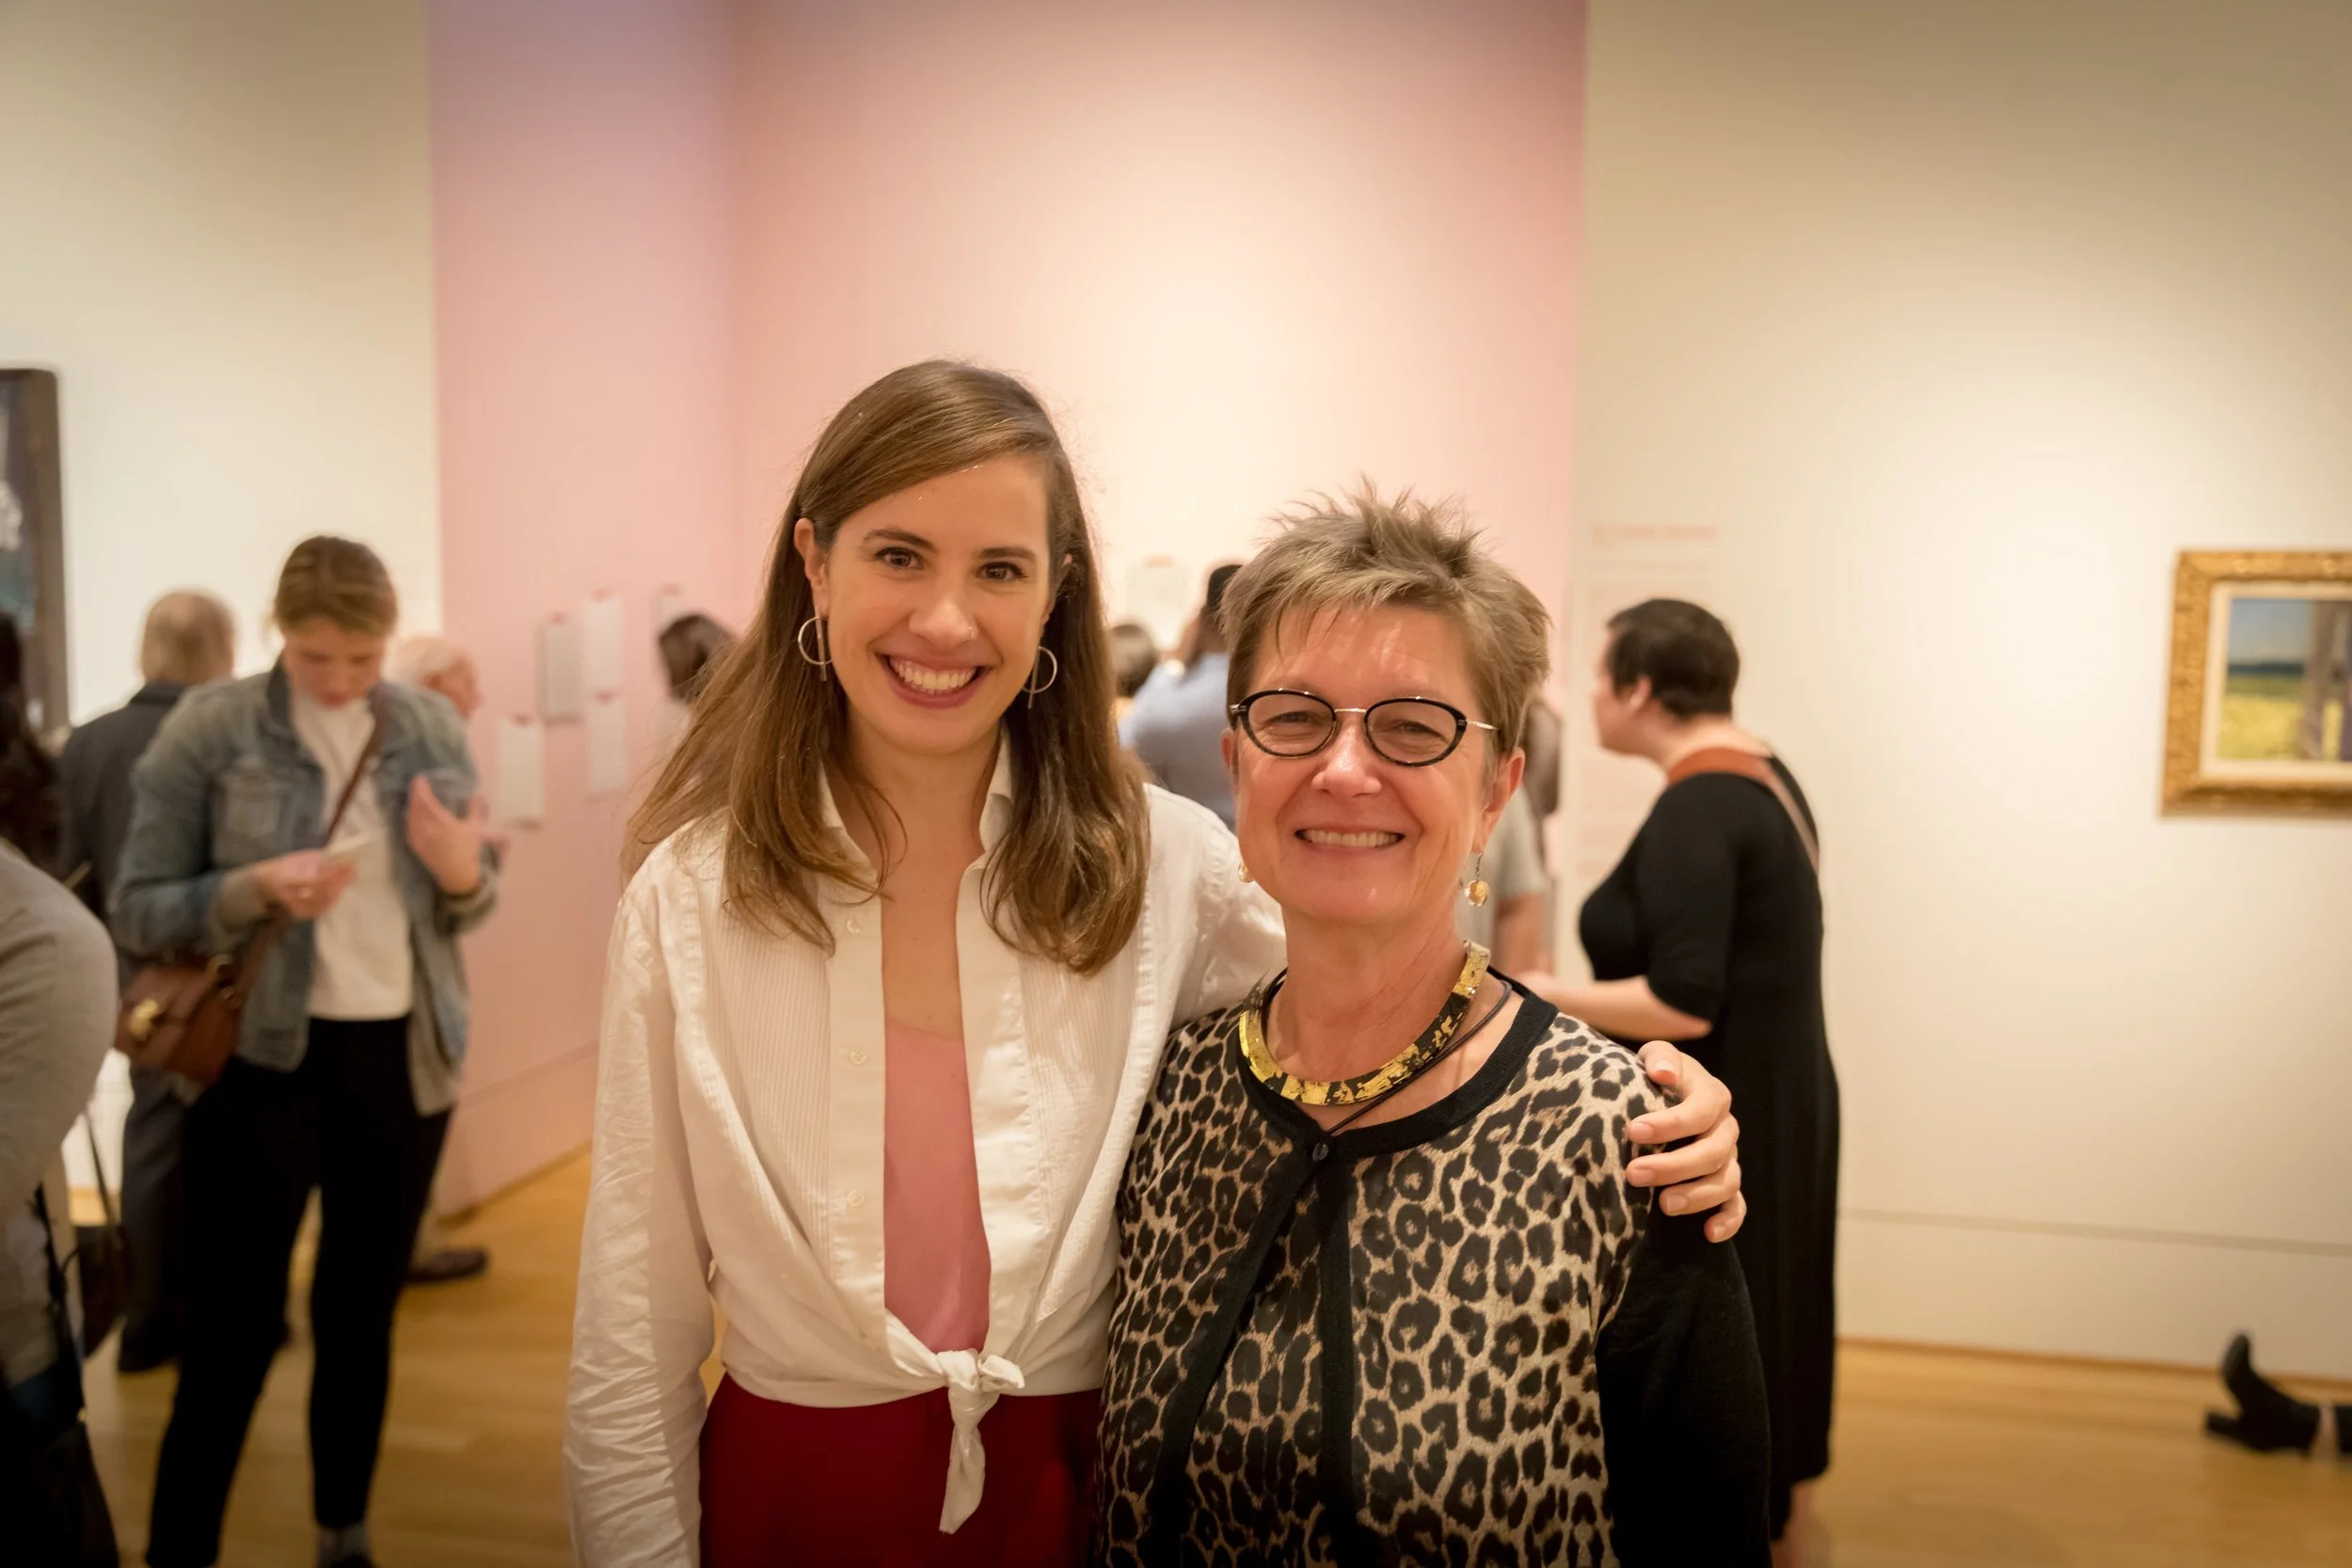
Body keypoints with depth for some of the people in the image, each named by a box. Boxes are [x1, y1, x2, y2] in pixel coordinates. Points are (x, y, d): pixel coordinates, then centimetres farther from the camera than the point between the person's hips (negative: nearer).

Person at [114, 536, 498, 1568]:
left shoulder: (433, 729, 3)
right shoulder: (209, 729, -7)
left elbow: (471, 904, 11)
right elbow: (137, 912, -6)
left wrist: (462, 875, -13)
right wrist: (257, 889, -23)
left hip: (404, 1059, 4)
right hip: (262, 1059, -3)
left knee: (362, 1314, 16)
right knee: (232, 1327, 1)